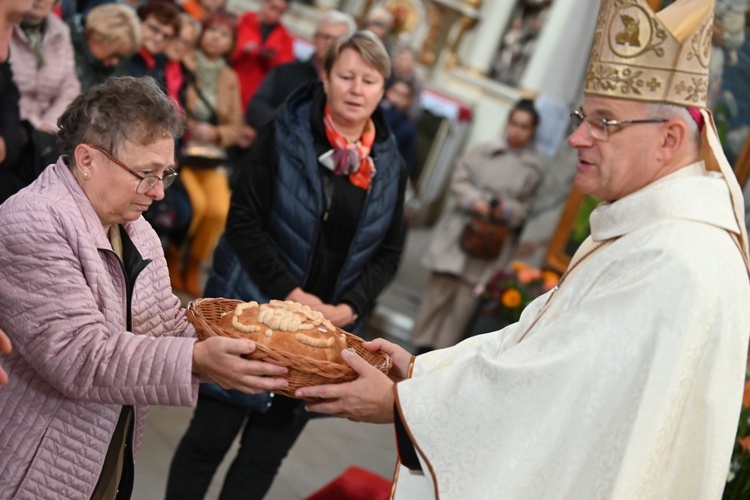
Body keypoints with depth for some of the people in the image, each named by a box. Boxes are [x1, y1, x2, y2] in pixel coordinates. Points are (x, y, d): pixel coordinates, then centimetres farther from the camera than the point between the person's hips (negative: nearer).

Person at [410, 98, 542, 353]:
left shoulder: (533, 170, 5)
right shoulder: (483, 151, 5)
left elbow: (527, 207, 5)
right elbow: (459, 180, 3)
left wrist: (508, 210, -13)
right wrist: (474, 200, -13)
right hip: (460, 230, 0)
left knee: (465, 299, -1)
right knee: (440, 288, 3)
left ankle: (442, 352, 8)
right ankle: (423, 344, 14)